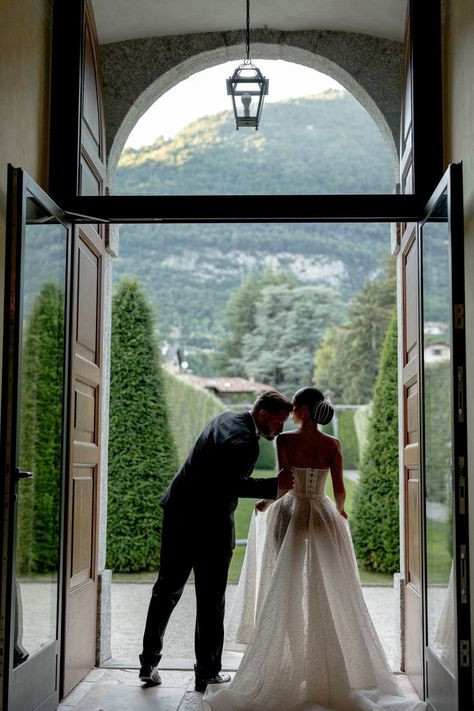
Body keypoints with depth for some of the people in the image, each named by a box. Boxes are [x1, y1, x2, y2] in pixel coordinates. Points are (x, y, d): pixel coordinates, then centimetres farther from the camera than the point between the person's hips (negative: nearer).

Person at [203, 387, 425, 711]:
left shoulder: (285, 440, -9)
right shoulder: (332, 445, -3)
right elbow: (339, 490, -2)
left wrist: (266, 502, 7)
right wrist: (339, 511, 19)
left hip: (290, 514, -1)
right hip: (323, 516, 2)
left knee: (286, 592, 8)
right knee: (327, 595, 7)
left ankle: (287, 668, 13)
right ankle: (330, 671, 11)